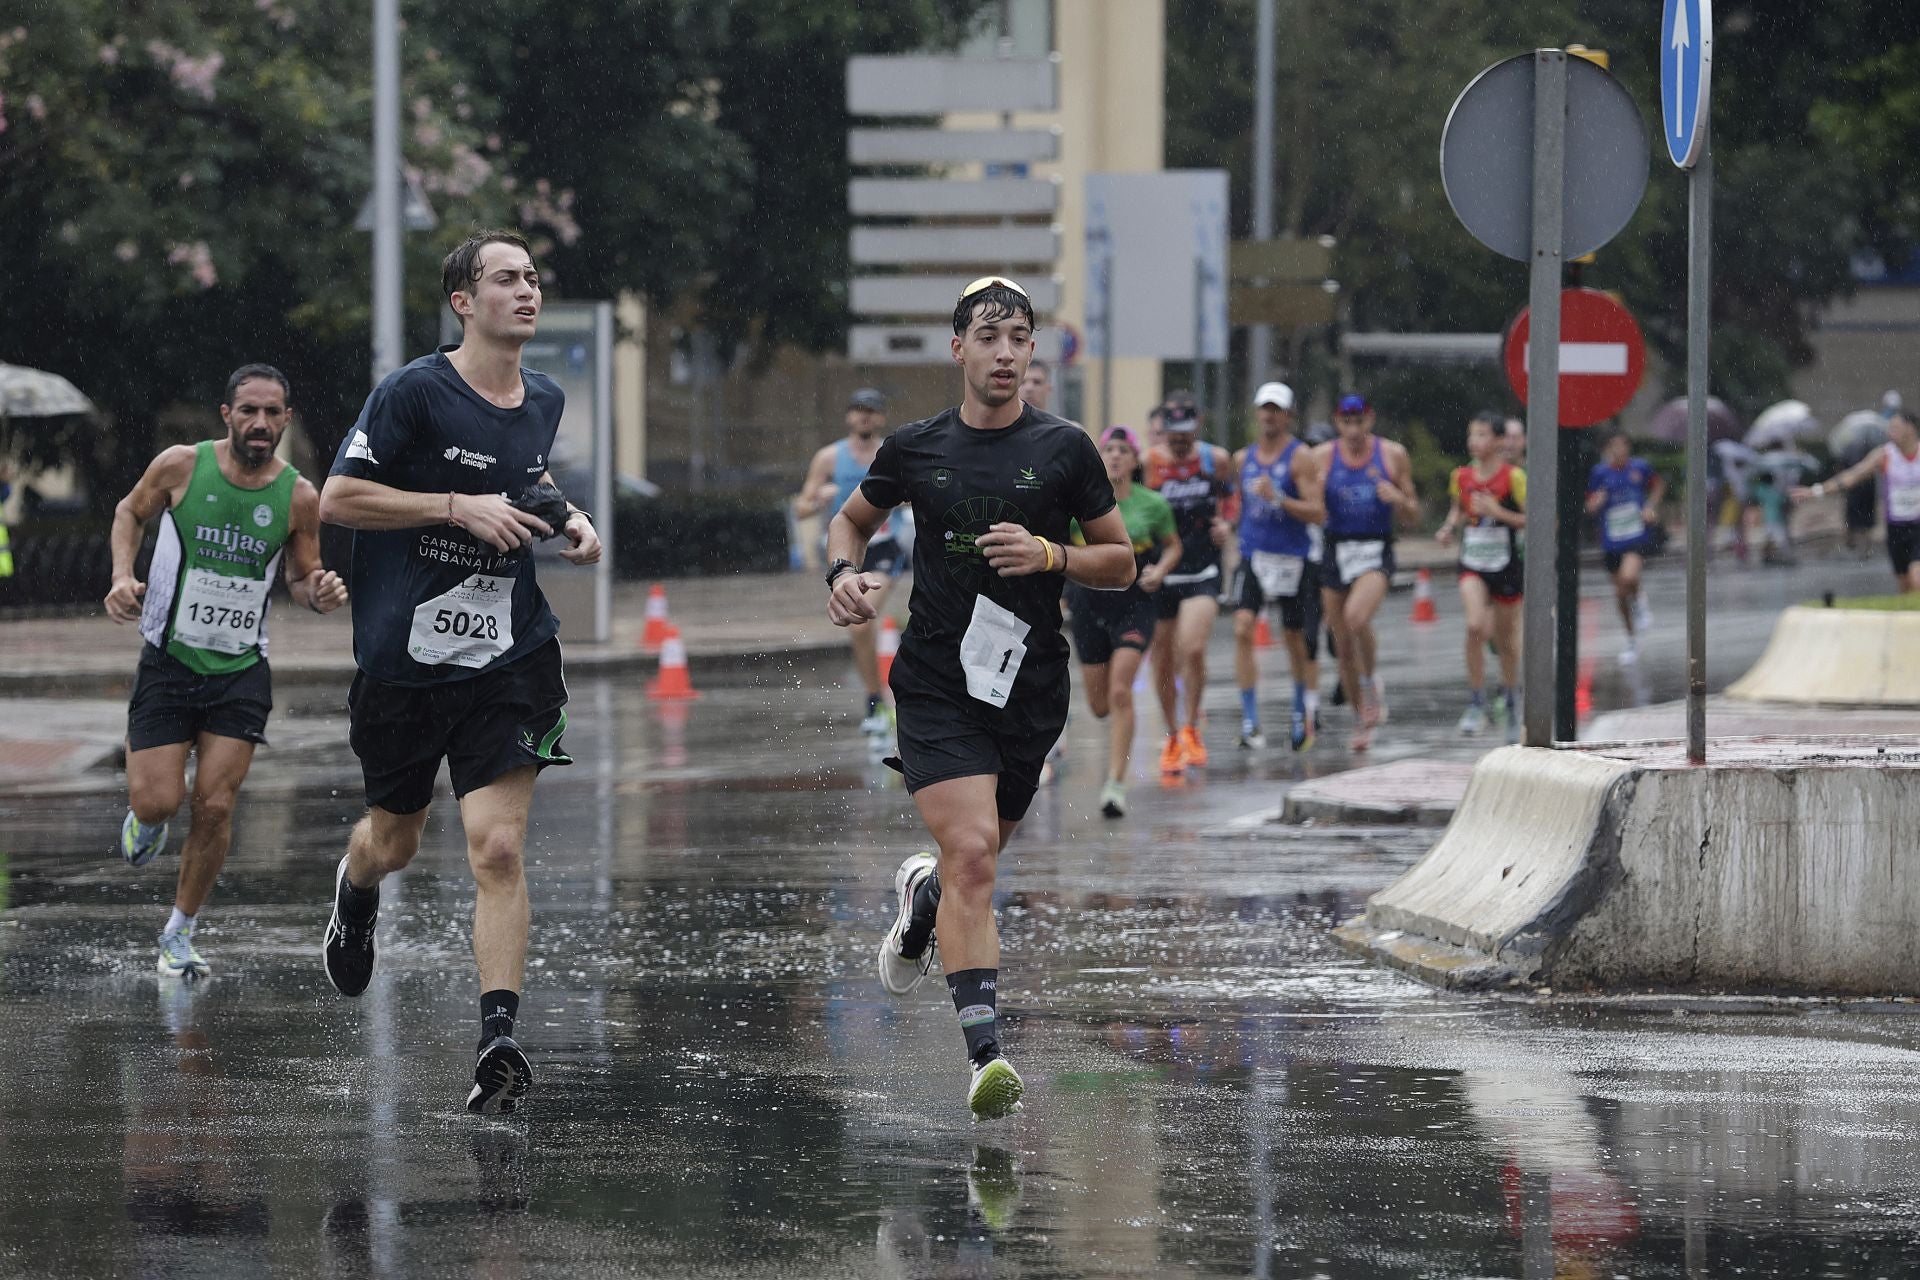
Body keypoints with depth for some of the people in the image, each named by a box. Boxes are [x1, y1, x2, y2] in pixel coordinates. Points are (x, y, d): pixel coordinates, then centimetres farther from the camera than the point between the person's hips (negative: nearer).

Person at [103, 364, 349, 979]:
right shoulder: (181, 466, -9)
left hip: (241, 673, 1)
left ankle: (180, 934, 14)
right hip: (168, 662, -1)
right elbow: (130, 512, 10)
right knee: (158, 802, -8)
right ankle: (145, 819, 32)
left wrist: (318, 593, -15)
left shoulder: (298, 496, -5)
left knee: (215, 809, -5)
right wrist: (123, 575, -6)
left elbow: (301, 579, 8)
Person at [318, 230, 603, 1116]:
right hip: (403, 656, -2)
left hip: (507, 657, 2)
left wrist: (565, 522, 8)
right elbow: (337, 499, -12)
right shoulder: (415, 392, -10)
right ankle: (356, 893, 54)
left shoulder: (545, 402, 9)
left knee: (499, 849, -14)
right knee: (393, 843, 16)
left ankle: (498, 1041, -17)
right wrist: (460, 508, -18)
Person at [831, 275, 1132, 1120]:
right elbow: (852, 520, 21)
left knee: (975, 858, 15)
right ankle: (985, 1055, -21)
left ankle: (922, 899, 53)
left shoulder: (1064, 450, 1)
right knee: (973, 856, -18)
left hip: (1029, 689, 2)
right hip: (936, 688, -2)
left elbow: (1121, 562, 6)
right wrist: (844, 572, -1)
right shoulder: (915, 448, 3)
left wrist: (1050, 556, -13)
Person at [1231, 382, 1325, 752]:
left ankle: (1302, 711, 32)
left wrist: (1277, 499, -25)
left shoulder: (1300, 457, -8)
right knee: (1242, 629, -16)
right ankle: (1249, 718, -17)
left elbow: (1318, 513, -15)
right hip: (1253, 557, 3)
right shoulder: (1242, 459, 9)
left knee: (1296, 639, 9)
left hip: (1293, 559, -3)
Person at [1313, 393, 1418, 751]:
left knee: (1357, 617, -29)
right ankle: (1361, 719, 20)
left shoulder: (1393, 455, 1)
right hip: (1336, 550, 2)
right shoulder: (1322, 457, 2)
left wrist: (1398, 498, -14)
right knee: (1343, 644, 5)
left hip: (1377, 551, -2)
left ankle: (1371, 684, -4)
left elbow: (1413, 512, 8)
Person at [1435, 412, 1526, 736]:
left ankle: (1509, 700, 35)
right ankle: (1476, 705, -13)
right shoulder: (1461, 477, 3)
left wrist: (1498, 512, -21)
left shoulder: (1513, 477, -9)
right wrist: (1449, 528, 0)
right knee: (1475, 626, -21)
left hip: (1506, 566, -2)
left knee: (1506, 639, 12)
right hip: (1472, 565, 2)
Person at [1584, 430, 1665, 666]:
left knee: (1628, 576, -29)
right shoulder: (1599, 473, -3)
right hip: (1612, 540, 2)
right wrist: (1595, 503, -18)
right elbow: (1589, 507, 5)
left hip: (1639, 535, -2)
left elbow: (1658, 485, 16)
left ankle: (1640, 603, 5)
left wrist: (1651, 507, 0)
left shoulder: (1640, 467, -4)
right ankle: (1632, 642, 29)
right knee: (1620, 593, 10)